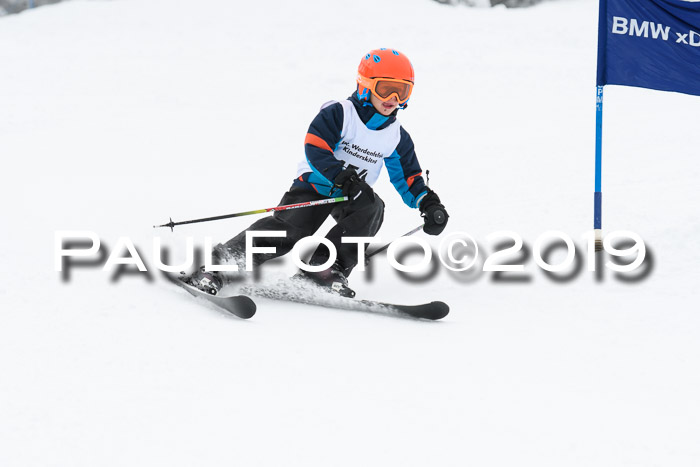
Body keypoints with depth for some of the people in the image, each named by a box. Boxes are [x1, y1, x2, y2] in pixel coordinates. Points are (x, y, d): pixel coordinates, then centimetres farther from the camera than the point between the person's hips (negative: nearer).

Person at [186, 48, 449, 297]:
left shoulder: (397, 137, 5)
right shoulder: (338, 114, -12)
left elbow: (407, 176, 11)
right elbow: (316, 149, -22)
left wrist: (429, 203, -7)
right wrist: (345, 180, -34)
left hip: (355, 195, 5)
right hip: (316, 184, -4)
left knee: (371, 210, -30)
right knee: (290, 228, -26)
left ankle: (323, 268, -30)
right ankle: (217, 261, -20)